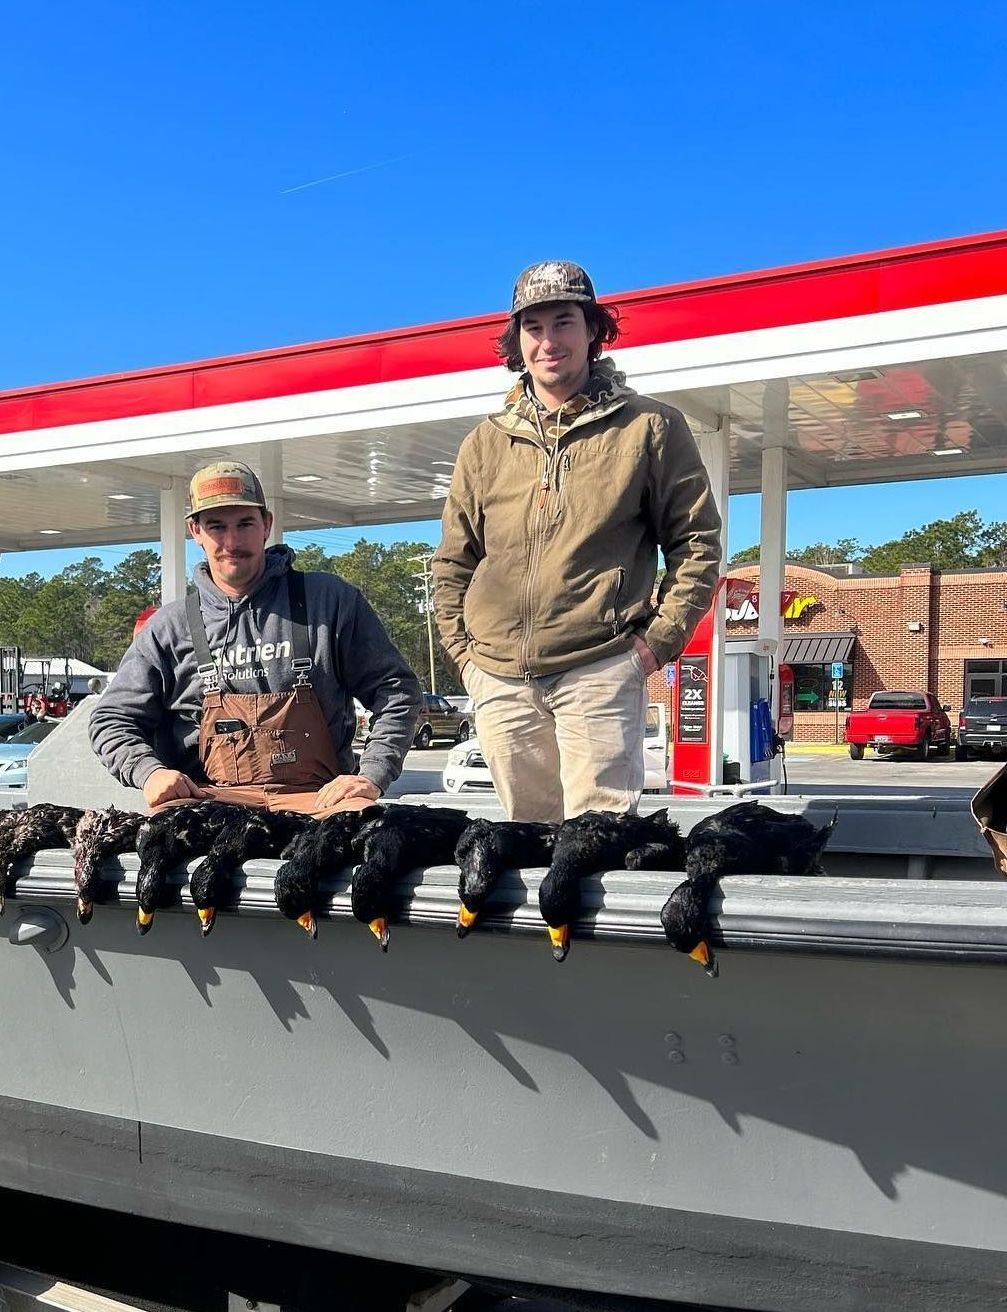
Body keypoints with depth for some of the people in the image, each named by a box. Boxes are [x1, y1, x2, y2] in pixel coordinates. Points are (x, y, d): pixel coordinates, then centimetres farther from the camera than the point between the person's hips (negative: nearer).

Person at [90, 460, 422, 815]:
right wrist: (149, 771, -4)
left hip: (317, 796, 0)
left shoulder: (330, 601, 10)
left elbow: (396, 689, 11)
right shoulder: (169, 627, 14)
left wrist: (371, 776, -3)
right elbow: (111, 719, 18)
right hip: (206, 799, 1)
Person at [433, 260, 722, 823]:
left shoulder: (650, 427, 4)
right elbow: (453, 564, 18)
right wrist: (464, 652, 8)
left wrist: (658, 639, -5)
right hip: (499, 681, 4)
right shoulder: (486, 443, 14)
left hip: (600, 672, -4)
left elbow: (698, 541, 4)